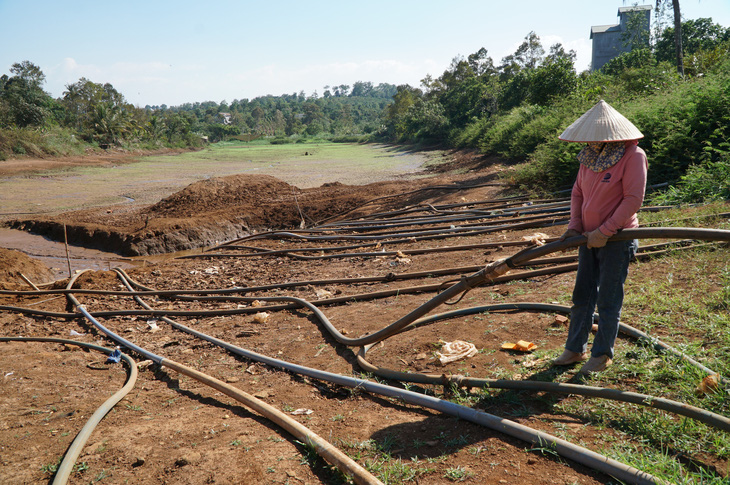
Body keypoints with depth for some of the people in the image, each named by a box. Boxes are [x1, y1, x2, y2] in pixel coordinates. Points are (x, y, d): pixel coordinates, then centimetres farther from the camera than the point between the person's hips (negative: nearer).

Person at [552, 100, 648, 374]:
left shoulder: (632, 155, -14)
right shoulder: (590, 156, 7)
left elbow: (633, 199, -19)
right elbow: (577, 193, 12)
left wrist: (604, 232, -20)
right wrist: (574, 227, -1)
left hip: (616, 239, -7)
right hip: (590, 238, 7)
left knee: (608, 300, 4)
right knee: (582, 295, 13)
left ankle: (602, 354, 19)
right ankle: (575, 349, 26)